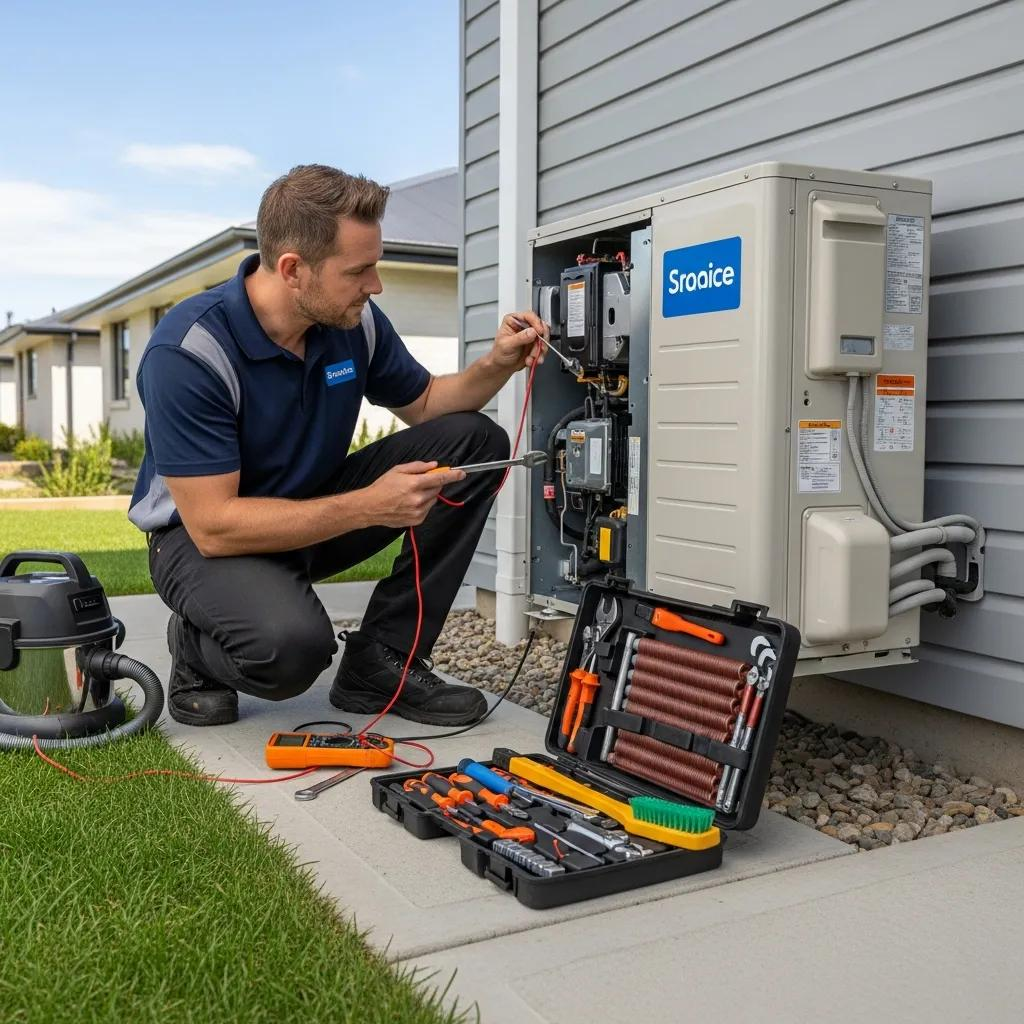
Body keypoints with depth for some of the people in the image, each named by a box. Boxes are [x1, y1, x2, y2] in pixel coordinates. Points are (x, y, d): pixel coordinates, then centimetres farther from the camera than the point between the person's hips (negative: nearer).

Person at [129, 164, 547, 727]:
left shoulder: (355, 319, -9)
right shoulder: (188, 351, -27)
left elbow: (423, 404, 8)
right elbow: (213, 524, -29)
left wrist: (496, 365, -13)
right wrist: (369, 506, -34)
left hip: (316, 509, 7)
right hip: (202, 536, -6)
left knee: (474, 440, -9)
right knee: (292, 642, -39)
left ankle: (381, 660, -5)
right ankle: (196, 651, 0)